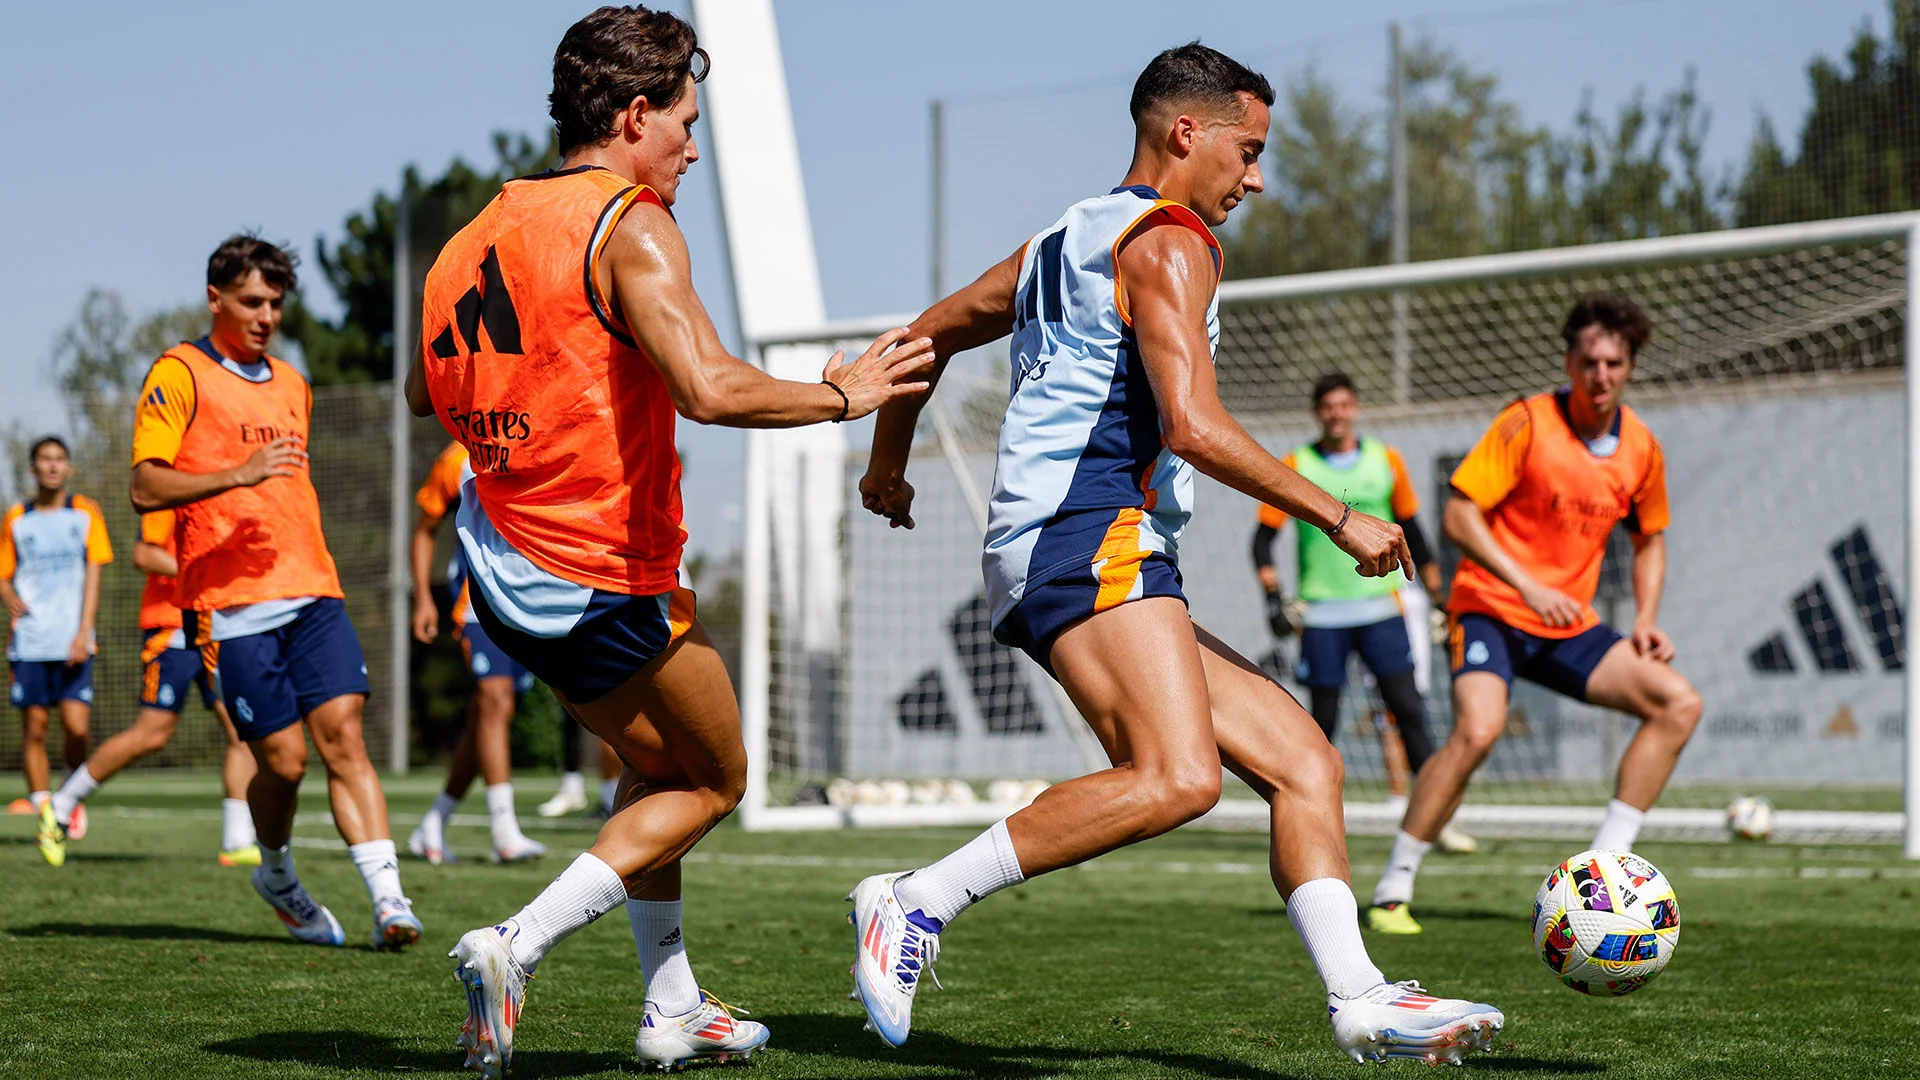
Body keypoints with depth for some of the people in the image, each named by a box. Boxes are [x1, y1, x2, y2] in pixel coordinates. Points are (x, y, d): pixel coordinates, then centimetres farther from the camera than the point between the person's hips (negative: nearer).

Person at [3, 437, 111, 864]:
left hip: (73, 644, -1)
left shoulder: (85, 513, 7)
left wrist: (84, 632, -8)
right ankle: (46, 818, 7)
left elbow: (93, 576, 2)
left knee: (76, 726, -11)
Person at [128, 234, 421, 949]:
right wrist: (239, 473, -22)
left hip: (312, 593, 5)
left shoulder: (291, 384, 21)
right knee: (282, 759, -6)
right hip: (233, 603, -5)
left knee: (343, 734, -10)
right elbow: (146, 488, -10)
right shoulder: (180, 374, -1)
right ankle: (277, 876, 22)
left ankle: (388, 900, -18)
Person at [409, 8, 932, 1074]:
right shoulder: (632, 227, -15)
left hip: (505, 564, 8)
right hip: (608, 584, -8)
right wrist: (845, 395, -15)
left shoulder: (484, 230, 8)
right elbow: (707, 388, -28)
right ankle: (517, 946, -3)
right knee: (714, 782, 12)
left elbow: (425, 395, 19)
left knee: (657, 766, 26)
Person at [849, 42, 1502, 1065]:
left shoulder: (1068, 238, 27)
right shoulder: (1168, 241, -3)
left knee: (1301, 758, 3)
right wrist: (1341, 519, -11)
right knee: (1176, 777, -29)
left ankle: (1361, 1000, -8)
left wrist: (887, 462, 50)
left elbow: (926, 335, 35)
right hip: (1087, 534, -11)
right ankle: (919, 901, -23)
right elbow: (1192, 426, -16)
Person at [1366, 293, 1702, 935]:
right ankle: (1392, 891, -17)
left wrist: (1646, 618, 4)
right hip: (1490, 610, -6)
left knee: (1679, 702, -8)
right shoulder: (1527, 423, -11)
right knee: (1478, 729, -30)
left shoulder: (1641, 448, 5)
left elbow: (1650, 539, 21)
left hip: (1569, 626, 6)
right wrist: (1527, 586, -23)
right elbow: (1458, 516, -14)